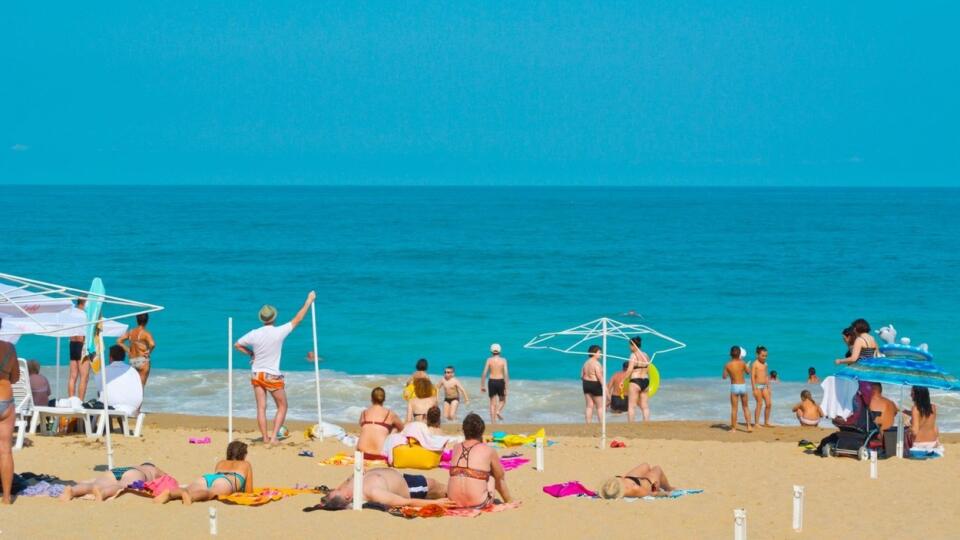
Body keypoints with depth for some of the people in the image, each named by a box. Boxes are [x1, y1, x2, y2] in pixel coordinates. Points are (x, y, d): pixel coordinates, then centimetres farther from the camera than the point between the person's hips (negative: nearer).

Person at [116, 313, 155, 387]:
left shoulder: (130, 332, 7)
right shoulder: (146, 333, -11)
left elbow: (119, 341, 10)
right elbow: (152, 344, -28)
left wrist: (128, 350, 9)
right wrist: (149, 351, -8)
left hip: (132, 361, 5)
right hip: (143, 361, -5)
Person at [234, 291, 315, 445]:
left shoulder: (254, 334, -6)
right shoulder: (279, 332, -14)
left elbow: (237, 345, 6)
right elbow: (297, 319, -4)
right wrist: (309, 301, 6)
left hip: (257, 374, 3)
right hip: (273, 376, -3)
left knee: (261, 407, 7)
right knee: (282, 407, 10)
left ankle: (265, 438, 8)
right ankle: (273, 436, 0)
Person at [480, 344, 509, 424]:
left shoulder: (489, 360, 1)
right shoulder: (503, 360, 0)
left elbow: (484, 373, -2)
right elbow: (506, 373, -7)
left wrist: (482, 386, 4)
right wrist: (506, 387, -6)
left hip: (492, 381, 1)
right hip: (500, 381, -1)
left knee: (493, 403, 6)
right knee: (502, 400, 21)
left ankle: (493, 422, 2)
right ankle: (498, 411, -8)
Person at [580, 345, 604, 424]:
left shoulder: (586, 363, 10)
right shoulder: (596, 363, -15)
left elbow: (582, 376, 13)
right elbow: (599, 376, -21)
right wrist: (604, 386, -22)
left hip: (586, 384, 8)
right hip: (595, 385, -8)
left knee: (589, 406, 9)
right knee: (600, 406, 1)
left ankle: (588, 423, 7)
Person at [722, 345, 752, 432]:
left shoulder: (728, 365, -6)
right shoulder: (742, 363, -6)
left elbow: (724, 377, 3)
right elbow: (748, 372, 11)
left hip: (734, 386, -1)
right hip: (743, 386, 1)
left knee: (734, 408, 6)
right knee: (746, 407, 14)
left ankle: (733, 428, 8)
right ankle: (748, 425, 4)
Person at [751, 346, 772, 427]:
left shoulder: (765, 364, 14)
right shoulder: (755, 364, -8)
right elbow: (752, 377, -12)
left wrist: (768, 388, 17)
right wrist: (754, 389, -17)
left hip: (764, 386, 7)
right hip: (758, 386, -7)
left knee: (769, 403, 1)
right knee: (759, 404, -8)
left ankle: (766, 423, 10)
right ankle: (756, 423, -2)